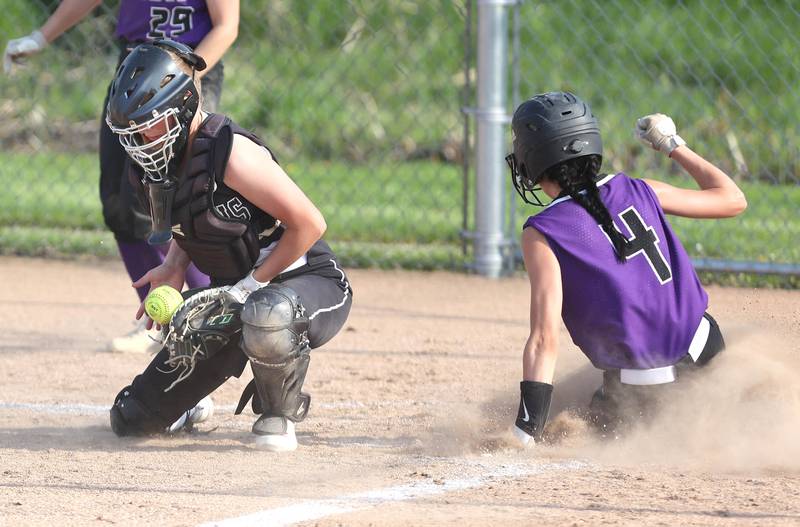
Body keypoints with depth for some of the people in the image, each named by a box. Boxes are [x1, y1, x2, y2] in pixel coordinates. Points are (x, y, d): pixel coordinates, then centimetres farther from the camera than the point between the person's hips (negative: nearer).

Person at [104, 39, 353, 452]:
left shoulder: (229, 152, -26)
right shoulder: (154, 165, -1)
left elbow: (309, 224, -25)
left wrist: (247, 288, -22)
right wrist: (172, 270, -1)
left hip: (311, 284, -7)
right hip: (235, 297, 7)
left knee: (263, 314, -46)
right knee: (133, 420, 1)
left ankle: (279, 414, -15)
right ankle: (187, 403, 36)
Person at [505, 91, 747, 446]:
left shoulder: (542, 234, -14)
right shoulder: (637, 192, 0)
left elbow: (545, 340, -22)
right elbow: (733, 199, 13)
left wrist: (525, 431, -22)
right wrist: (674, 147, 24)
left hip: (638, 389, -4)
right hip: (705, 351, 4)